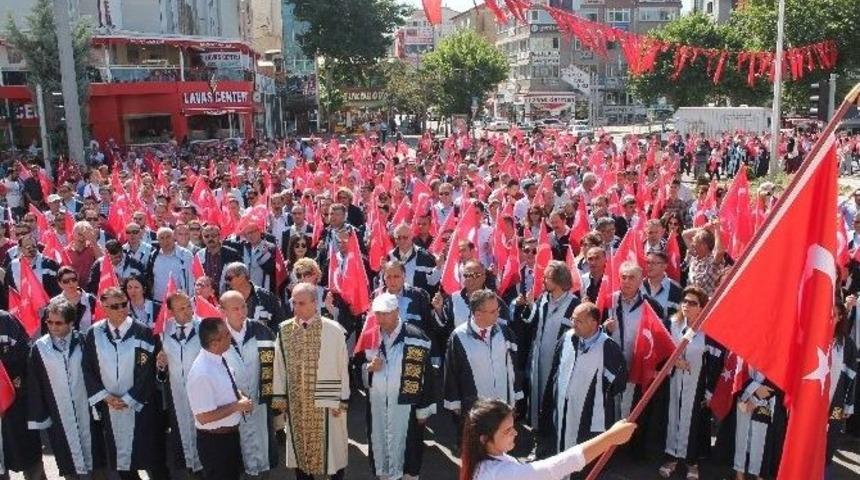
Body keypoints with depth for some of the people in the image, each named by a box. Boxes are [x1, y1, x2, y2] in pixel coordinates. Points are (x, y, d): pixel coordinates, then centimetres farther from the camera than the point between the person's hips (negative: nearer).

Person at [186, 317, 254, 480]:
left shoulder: (219, 358, -3)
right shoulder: (202, 373, -30)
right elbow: (204, 417, -28)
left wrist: (241, 397, -4)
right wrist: (237, 406, -20)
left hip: (231, 433, 8)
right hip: (214, 441, -8)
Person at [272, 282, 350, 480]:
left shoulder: (333, 330, -16)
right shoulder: (284, 330, -4)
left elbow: (342, 367, -10)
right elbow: (279, 365, 5)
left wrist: (342, 401, -7)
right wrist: (280, 395, 6)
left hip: (325, 400, -3)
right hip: (296, 401, 4)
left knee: (330, 444, 9)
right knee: (299, 443, 17)